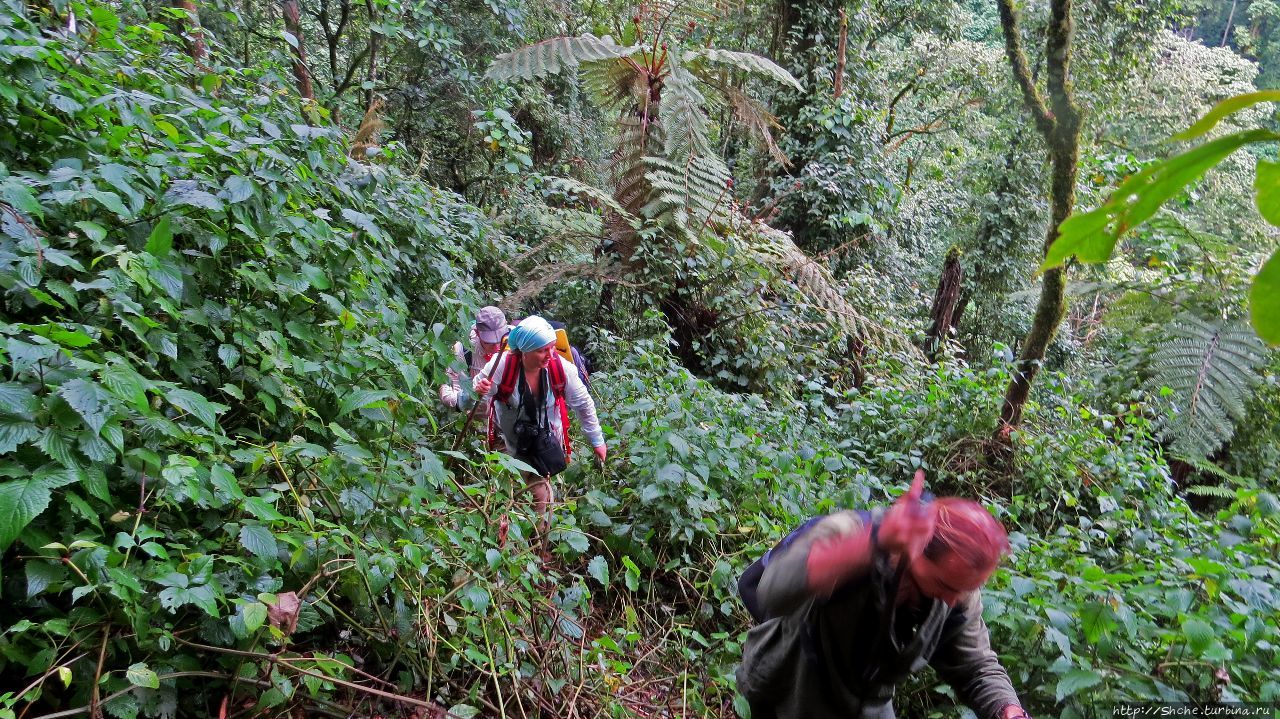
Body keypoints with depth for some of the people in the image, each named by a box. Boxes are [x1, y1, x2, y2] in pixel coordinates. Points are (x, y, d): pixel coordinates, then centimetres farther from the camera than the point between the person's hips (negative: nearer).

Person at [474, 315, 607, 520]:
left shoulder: (561, 367, -23)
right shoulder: (502, 365, -28)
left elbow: (583, 404, -7)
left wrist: (597, 441, 0)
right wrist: (478, 394, -41)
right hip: (512, 440, -1)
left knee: (540, 498, 12)